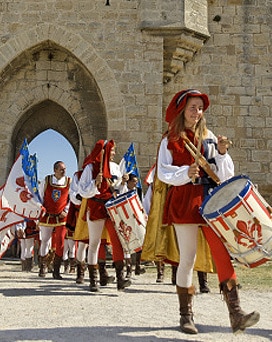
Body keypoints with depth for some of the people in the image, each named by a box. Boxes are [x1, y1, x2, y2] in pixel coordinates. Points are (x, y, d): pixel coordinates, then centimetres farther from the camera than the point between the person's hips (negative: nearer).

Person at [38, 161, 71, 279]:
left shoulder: (69, 182, -1)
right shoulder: (46, 181, -1)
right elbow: (40, 197, 8)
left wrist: (66, 211, -5)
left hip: (61, 217, -1)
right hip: (47, 216, 1)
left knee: (60, 243, -9)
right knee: (45, 242, 11)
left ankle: (56, 270, 2)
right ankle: (43, 267, 31)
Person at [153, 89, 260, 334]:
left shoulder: (209, 137, 13)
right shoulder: (170, 140, 7)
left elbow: (226, 175, 10)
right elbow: (163, 172, -3)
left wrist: (222, 153, -8)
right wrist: (185, 173, -19)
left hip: (211, 201, 2)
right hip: (184, 202, -2)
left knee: (223, 254, -9)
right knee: (187, 259, 1)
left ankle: (236, 314, -12)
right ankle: (186, 315, 14)